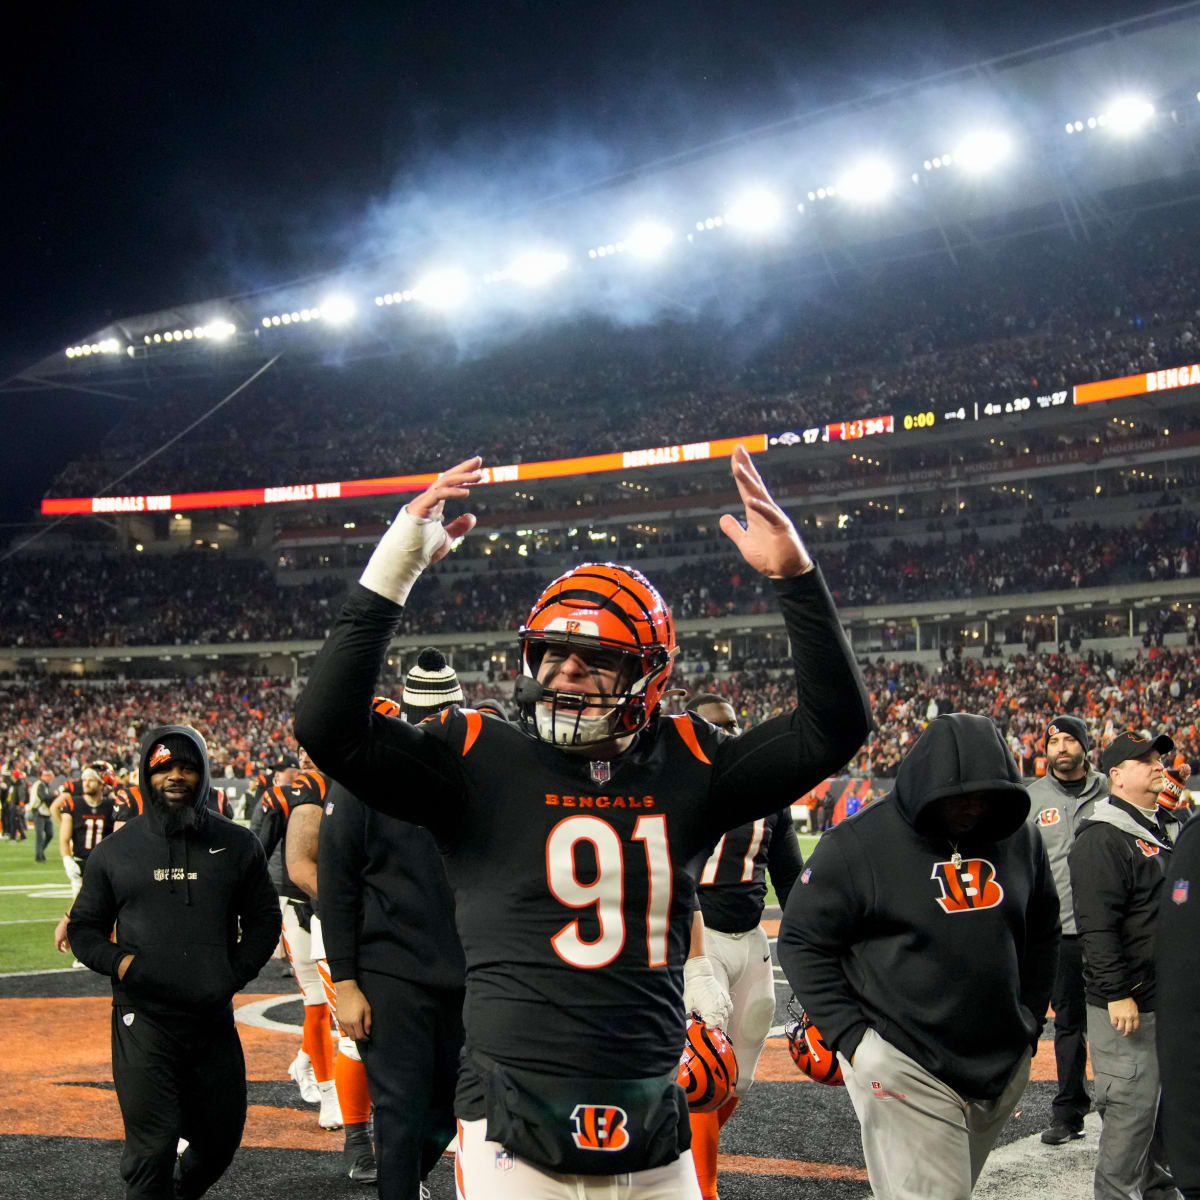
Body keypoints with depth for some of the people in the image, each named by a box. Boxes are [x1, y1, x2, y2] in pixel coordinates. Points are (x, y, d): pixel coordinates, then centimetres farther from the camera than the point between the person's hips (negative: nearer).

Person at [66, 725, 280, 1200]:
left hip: (214, 1017, 2)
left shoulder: (237, 845, 6)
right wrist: (117, 961, -9)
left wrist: (235, 973, -3)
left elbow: (264, 919, 11)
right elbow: (84, 927, 11)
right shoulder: (115, 851, 5)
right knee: (152, 1146, -7)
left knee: (220, 1137, 12)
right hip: (144, 1019, -2)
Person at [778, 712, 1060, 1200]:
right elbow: (802, 942, -7)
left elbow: (1041, 935, 19)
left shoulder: (1019, 837, 4)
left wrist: (1030, 1020, 14)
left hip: (1002, 1066, 6)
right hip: (904, 1065, -5)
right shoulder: (858, 843, -12)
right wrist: (849, 1035, -11)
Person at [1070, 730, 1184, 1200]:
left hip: (1172, 998, 9)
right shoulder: (1102, 839, -15)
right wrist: (1117, 994, -22)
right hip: (1126, 1002, -9)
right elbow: (1097, 927, -20)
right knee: (1132, 1104, -5)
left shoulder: (1168, 828, 15)